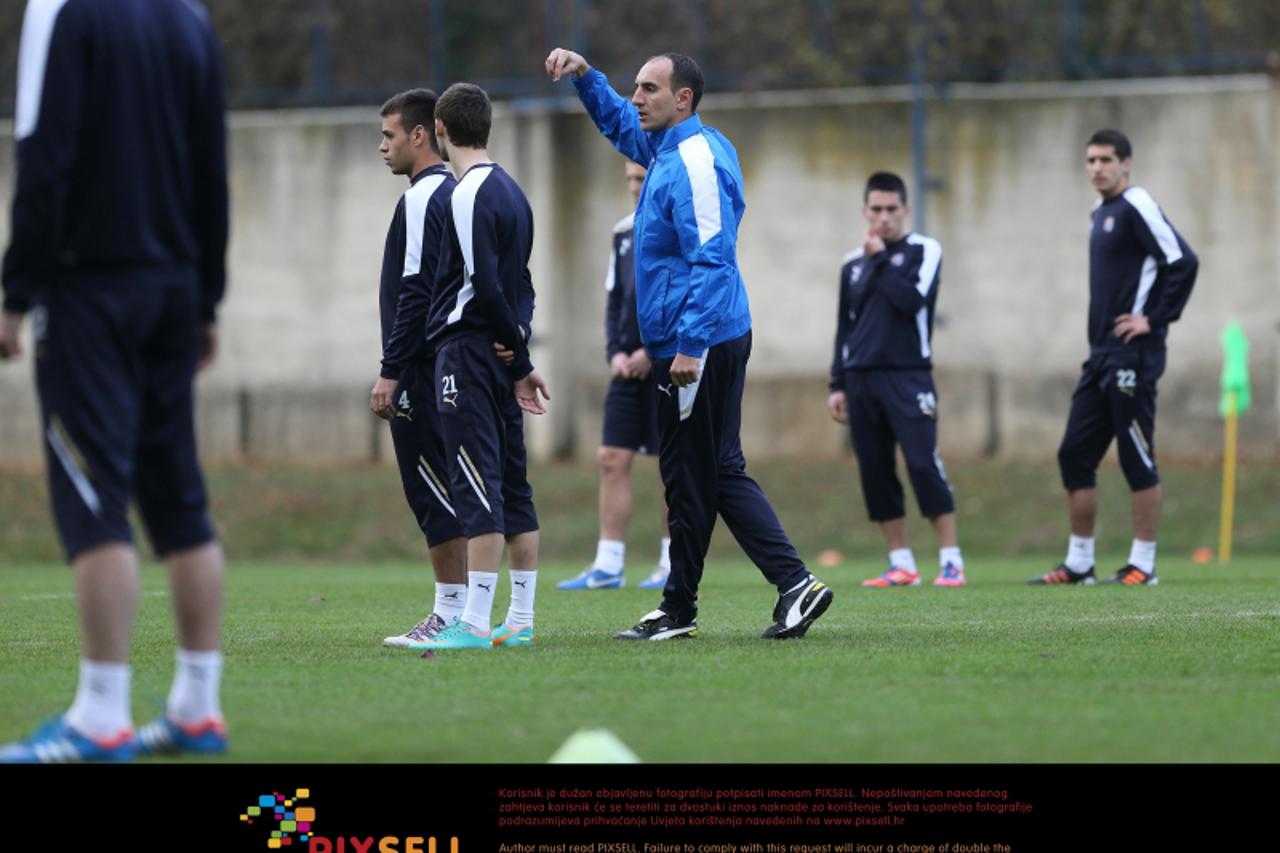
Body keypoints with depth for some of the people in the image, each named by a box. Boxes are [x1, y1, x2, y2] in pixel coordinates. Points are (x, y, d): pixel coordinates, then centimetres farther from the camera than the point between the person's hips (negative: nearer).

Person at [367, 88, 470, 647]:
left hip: (424, 370, -10)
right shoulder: (454, 192, 17)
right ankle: (457, 612, 12)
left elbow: (416, 292, -19)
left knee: (432, 490, -7)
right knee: (440, 490, 11)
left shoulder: (422, 198, -13)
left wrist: (391, 371, -18)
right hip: (452, 364, 10)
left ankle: (453, 612, -7)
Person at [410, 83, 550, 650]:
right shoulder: (510, 191, 16)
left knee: (476, 487, -11)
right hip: (502, 358, 9)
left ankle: (475, 623, -14)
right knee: (511, 486, 10)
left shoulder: (471, 195, -13)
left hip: (468, 350, -9)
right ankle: (520, 622, 13)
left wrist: (518, 356, -9)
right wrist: (520, 358, 11)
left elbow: (484, 285, -19)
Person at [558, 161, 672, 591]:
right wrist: (616, 352, 3)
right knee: (612, 458, 0)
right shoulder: (624, 232, 13)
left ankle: (673, 565, 9)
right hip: (630, 367, 6)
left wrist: (653, 352, -14)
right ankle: (607, 566, 2)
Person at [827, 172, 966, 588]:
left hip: (907, 376, -5)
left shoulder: (924, 251, 1)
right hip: (861, 380, 5)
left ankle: (951, 561, -10)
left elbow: (912, 301, -16)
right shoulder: (853, 264, 15)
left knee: (924, 465, -13)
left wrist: (882, 259, -10)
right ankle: (902, 565, 8)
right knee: (875, 473, 2)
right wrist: (837, 385, 14)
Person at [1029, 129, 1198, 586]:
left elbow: (1183, 261, -18)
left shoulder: (1137, 207, -10)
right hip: (1102, 355, 10)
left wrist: (1155, 319, -15)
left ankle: (1142, 564, 1)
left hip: (1132, 355, -9)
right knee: (1075, 455, 8)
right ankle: (1079, 562, 14)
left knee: (1137, 459, -4)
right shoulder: (1102, 213, 17)